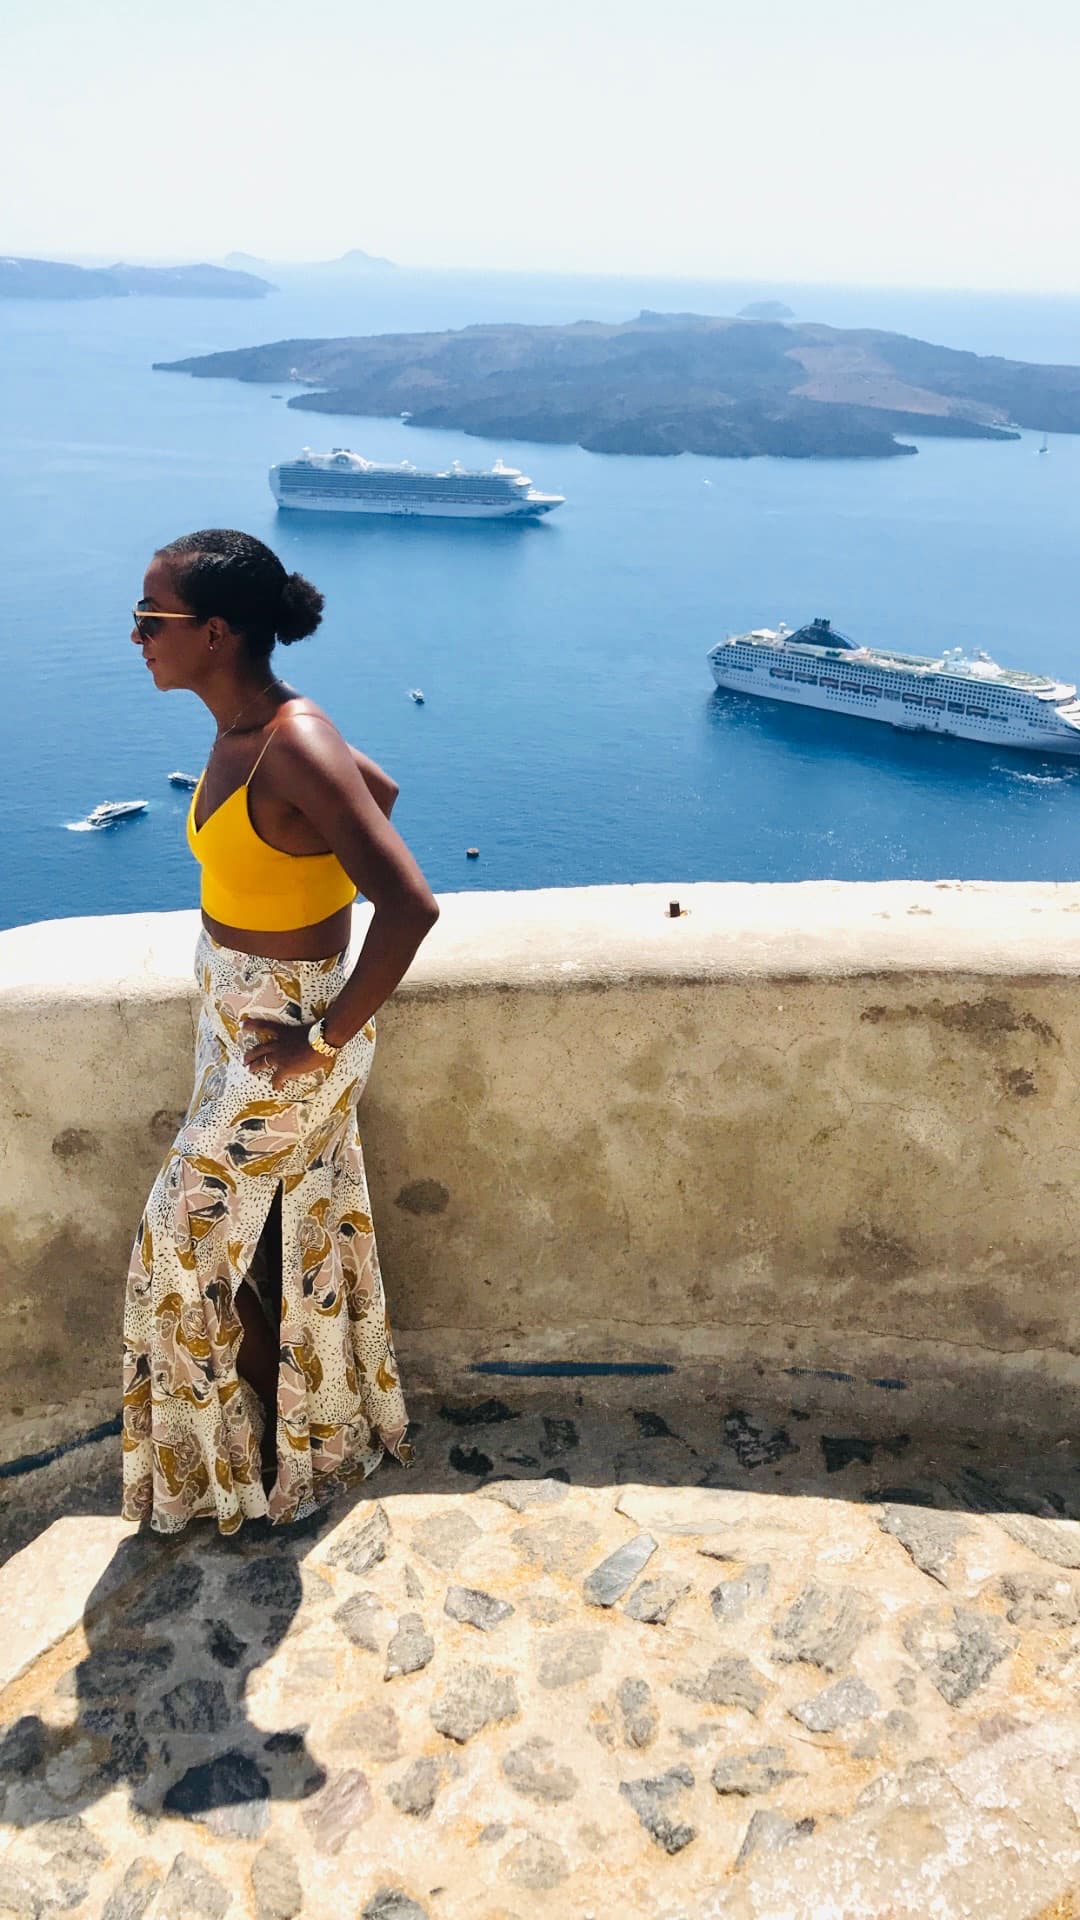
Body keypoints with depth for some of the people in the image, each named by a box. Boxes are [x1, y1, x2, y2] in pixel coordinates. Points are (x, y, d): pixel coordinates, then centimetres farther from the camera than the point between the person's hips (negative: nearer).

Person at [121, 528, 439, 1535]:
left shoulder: (296, 750, -28)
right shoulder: (241, 730, 0)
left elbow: (411, 906, -34)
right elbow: (381, 787, 17)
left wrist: (327, 1039, -25)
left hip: (287, 1028, -9)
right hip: (235, 1006, 9)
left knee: (198, 1239, 8)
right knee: (275, 1233, 22)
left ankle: (253, 1457, 33)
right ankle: (320, 1426, 45)